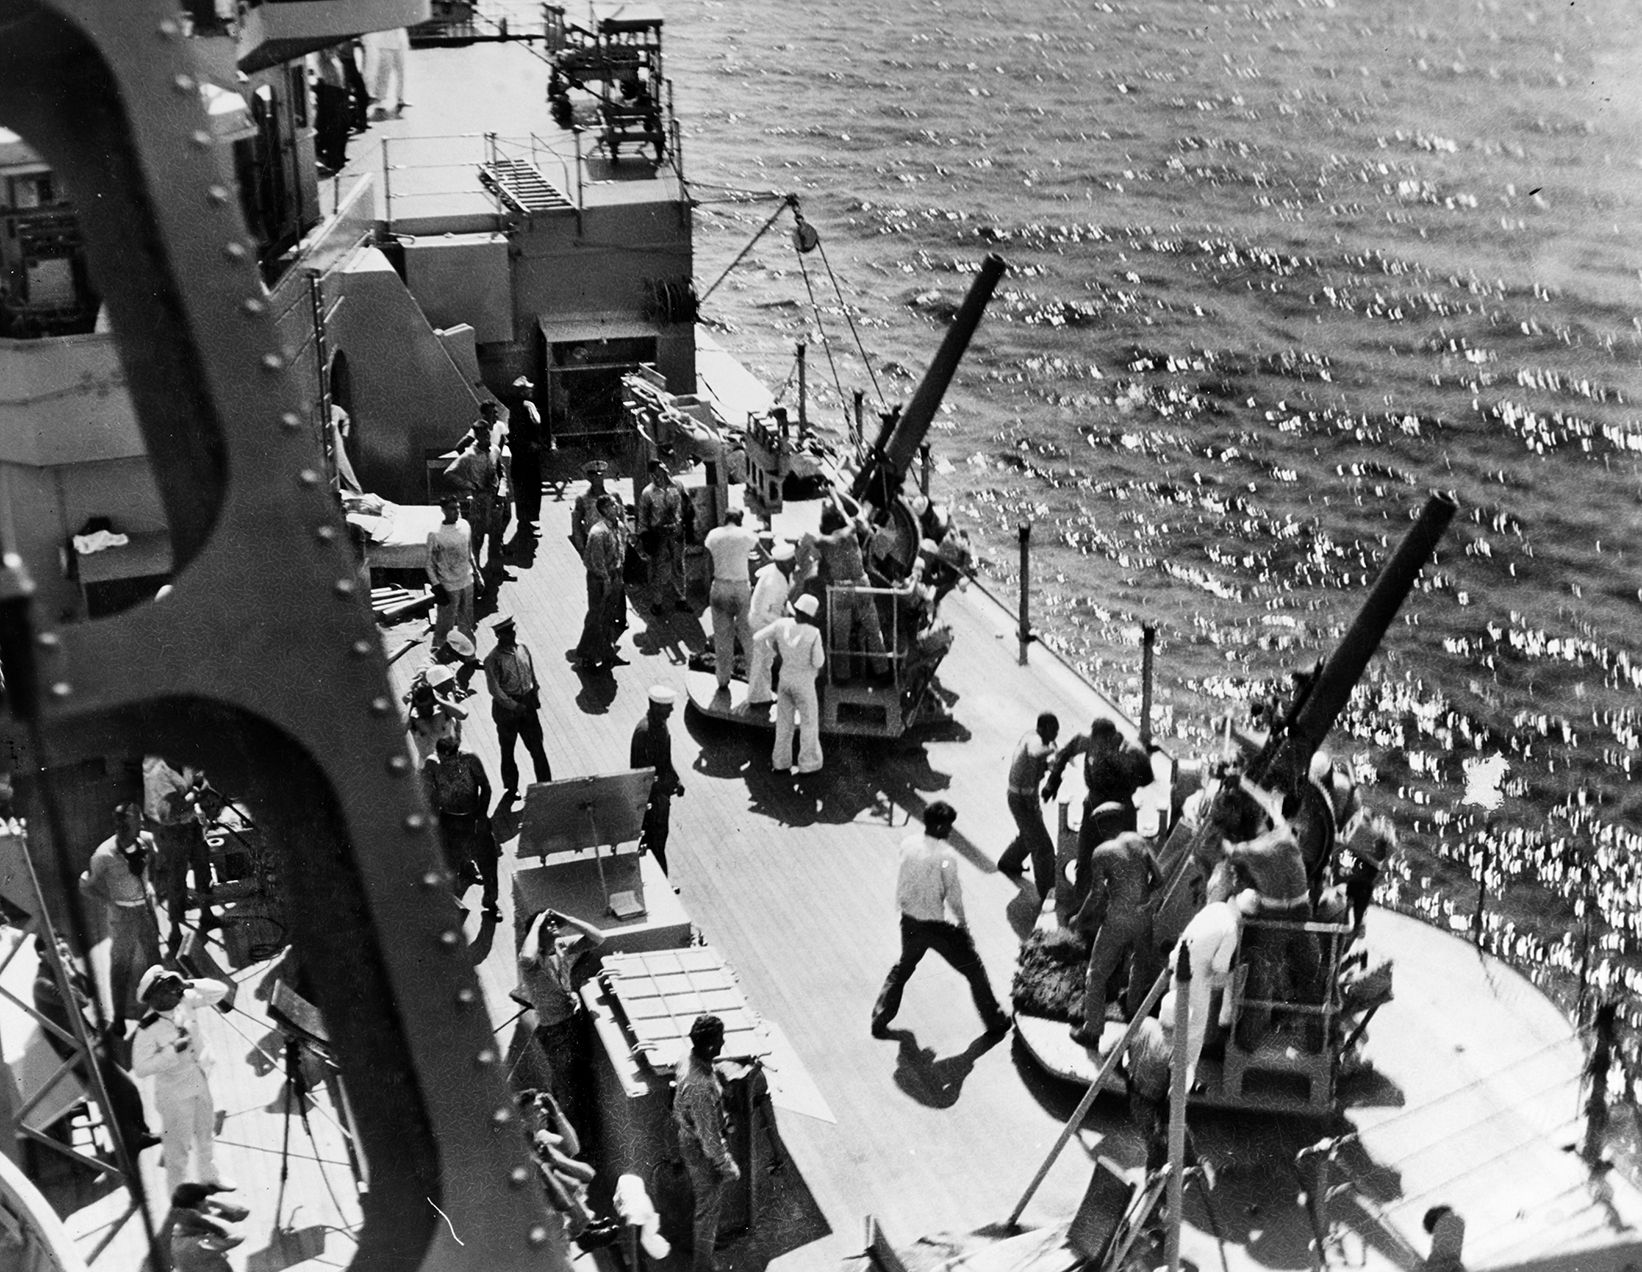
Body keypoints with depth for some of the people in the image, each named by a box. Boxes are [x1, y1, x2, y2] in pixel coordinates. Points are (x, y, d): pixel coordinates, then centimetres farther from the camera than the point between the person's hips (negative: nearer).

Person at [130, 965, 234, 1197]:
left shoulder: (186, 1002, -14)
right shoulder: (148, 1030, -28)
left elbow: (220, 991, -8)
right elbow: (140, 1068, -27)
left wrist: (192, 986, -23)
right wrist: (173, 1050, -33)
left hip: (200, 1082, 6)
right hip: (175, 1093, -6)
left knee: (205, 1133, 27)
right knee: (179, 1145, 9)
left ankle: (208, 1175, 51)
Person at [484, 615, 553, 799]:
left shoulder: (523, 650, 1)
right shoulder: (493, 659, -15)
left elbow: (533, 677, 12)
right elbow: (495, 689, -17)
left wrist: (535, 698, 2)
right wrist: (515, 706, -20)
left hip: (527, 705, 4)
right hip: (505, 708, -4)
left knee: (537, 748, 4)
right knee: (507, 750, 11)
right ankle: (510, 788, 25)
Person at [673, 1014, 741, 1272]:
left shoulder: (688, 1059, -11)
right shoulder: (700, 1086, -40)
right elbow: (709, 1136, -29)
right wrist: (727, 1167, -16)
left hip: (687, 1141, 9)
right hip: (703, 1153, -9)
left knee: (703, 1202, 31)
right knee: (708, 1207, 13)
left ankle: (699, 1241, 54)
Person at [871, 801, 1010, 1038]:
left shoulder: (907, 844, -4)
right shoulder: (946, 855, -21)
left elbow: (901, 883, 6)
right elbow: (953, 896, -15)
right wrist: (962, 925, -1)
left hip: (910, 922, 5)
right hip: (938, 926, -5)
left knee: (902, 969, 27)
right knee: (973, 969, 13)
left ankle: (879, 1021, 28)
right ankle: (995, 1021, 23)